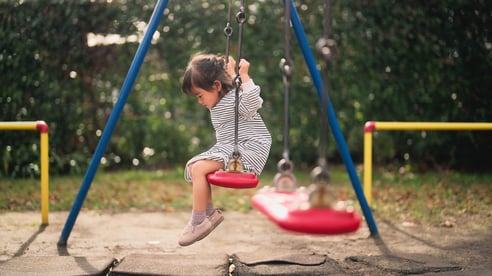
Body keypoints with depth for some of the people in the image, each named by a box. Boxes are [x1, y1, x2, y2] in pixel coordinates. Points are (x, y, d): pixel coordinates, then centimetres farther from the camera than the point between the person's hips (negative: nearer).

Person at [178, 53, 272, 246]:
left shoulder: (236, 99, -15)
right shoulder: (217, 103, 14)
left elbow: (253, 104, -32)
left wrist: (244, 77, -37)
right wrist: (231, 75, 24)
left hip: (248, 149, -11)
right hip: (225, 150, 11)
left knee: (199, 168, -22)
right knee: (192, 166, 1)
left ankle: (198, 222, -15)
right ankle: (210, 213, 7)